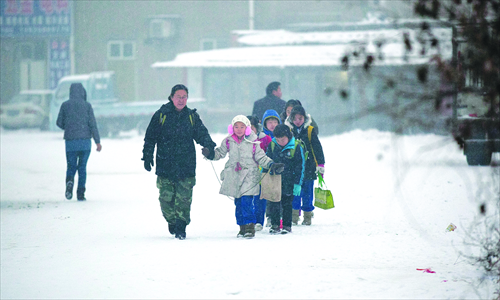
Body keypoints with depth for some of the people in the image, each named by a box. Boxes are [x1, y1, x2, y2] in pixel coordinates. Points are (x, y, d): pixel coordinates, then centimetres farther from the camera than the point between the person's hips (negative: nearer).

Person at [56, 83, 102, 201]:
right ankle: (80, 193, 3)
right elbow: (93, 124, -6)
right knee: (82, 168, 8)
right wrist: (97, 141, -4)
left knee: (71, 167, 9)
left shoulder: (65, 105, 1)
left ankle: (70, 181, -23)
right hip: (85, 141, 0)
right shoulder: (87, 106, -2)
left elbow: (59, 123, 5)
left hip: (70, 141, 1)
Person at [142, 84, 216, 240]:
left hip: (186, 166, 1)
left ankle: (181, 227, 2)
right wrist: (147, 156, -1)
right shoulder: (161, 115, 3)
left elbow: (202, 133, 10)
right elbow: (150, 137, 6)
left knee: (184, 198, -6)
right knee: (166, 197, 0)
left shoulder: (192, 116, 9)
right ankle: (172, 221, 23)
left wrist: (209, 145, -10)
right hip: (165, 165, -1)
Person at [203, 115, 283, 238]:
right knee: (238, 203, 6)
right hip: (234, 176, 3)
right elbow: (220, 153, 15)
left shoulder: (253, 142, -1)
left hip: (249, 177, -3)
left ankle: (250, 227, -9)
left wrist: (271, 164, -6)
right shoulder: (228, 141, 5)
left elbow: (261, 157, 6)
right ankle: (242, 228, 15)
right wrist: (210, 155, -3)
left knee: (246, 201, -14)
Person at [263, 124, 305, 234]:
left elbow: (300, 167, -5)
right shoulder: (272, 146, 0)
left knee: (287, 204, 6)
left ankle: (287, 226, 16)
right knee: (273, 204, 1)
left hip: (288, 183, -3)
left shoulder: (296, 147, -9)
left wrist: (298, 183, -8)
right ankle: (274, 225, 13)